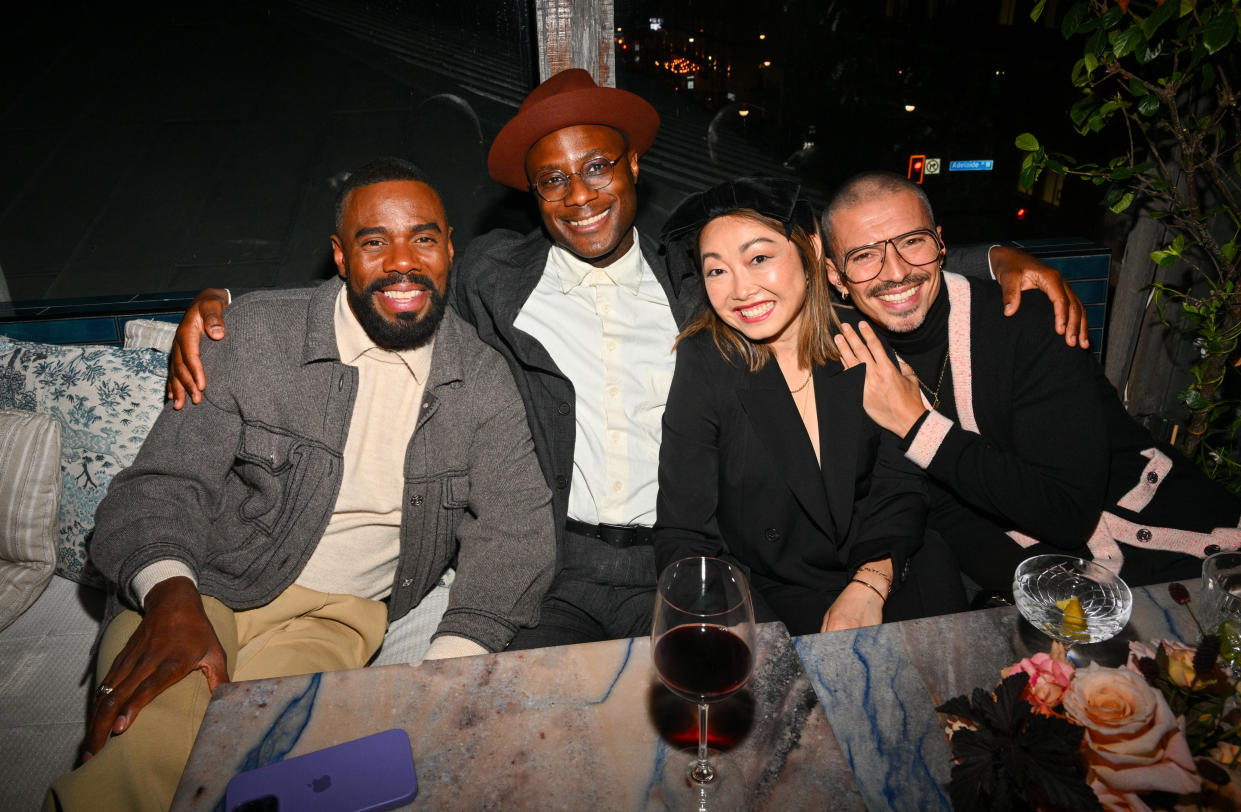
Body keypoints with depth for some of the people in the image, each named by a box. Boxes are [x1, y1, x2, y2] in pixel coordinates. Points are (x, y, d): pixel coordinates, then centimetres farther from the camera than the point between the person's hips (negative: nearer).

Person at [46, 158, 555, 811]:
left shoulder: (481, 380, 0)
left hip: (335, 614, 1)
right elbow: (163, 483, -4)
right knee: (149, 751, -30)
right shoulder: (256, 333, -4)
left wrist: (447, 666, -19)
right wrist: (171, 596, -25)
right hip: (199, 587, 0)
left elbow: (516, 529, -4)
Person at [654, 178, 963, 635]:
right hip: (764, 598, -2)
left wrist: (870, 585, -14)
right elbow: (683, 536, -11)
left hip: (884, 578, 3)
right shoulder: (706, 362, -10)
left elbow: (901, 486, 3)